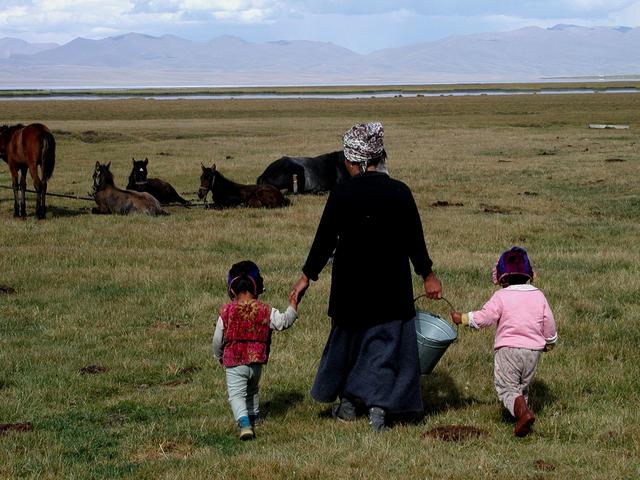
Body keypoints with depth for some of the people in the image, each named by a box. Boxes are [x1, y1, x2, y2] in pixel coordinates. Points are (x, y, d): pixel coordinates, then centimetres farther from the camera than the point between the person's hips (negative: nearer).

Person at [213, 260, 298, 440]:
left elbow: (218, 339, 1)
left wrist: (218, 356, 18)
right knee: (253, 391, 27)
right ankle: (253, 417, 42)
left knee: (236, 394, -5)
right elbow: (283, 321, 0)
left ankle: (244, 423, -27)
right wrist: (292, 307, 15)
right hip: (256, 362, 3)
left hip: (233, 361, -3)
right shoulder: (265, 311, -6)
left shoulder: (226, 312, -7)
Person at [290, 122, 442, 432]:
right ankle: (378, 407, -1)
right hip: (391, 286, 0)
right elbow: (415, 241, -1)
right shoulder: (399, 192, -8)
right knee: (387, 340, 8)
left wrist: (307, 277, 7)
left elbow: (324, 240, -6)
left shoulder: (341, 194, -11)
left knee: (348, 337, 19)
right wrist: (427, 275, 13)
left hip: (350, 284, 0)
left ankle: (347, 402, 29)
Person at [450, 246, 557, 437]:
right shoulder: (538, 296, 6)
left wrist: (462, 318, 3)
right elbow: (549, 323, 10)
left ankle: (523, 412, -28)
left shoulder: (501, 296, -7)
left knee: (507, 387, -4)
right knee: (523, 386, 21)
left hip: (507, 348, -5)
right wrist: (549, 342, 27)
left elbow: (483, 317, -12)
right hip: (533, 350, 5)